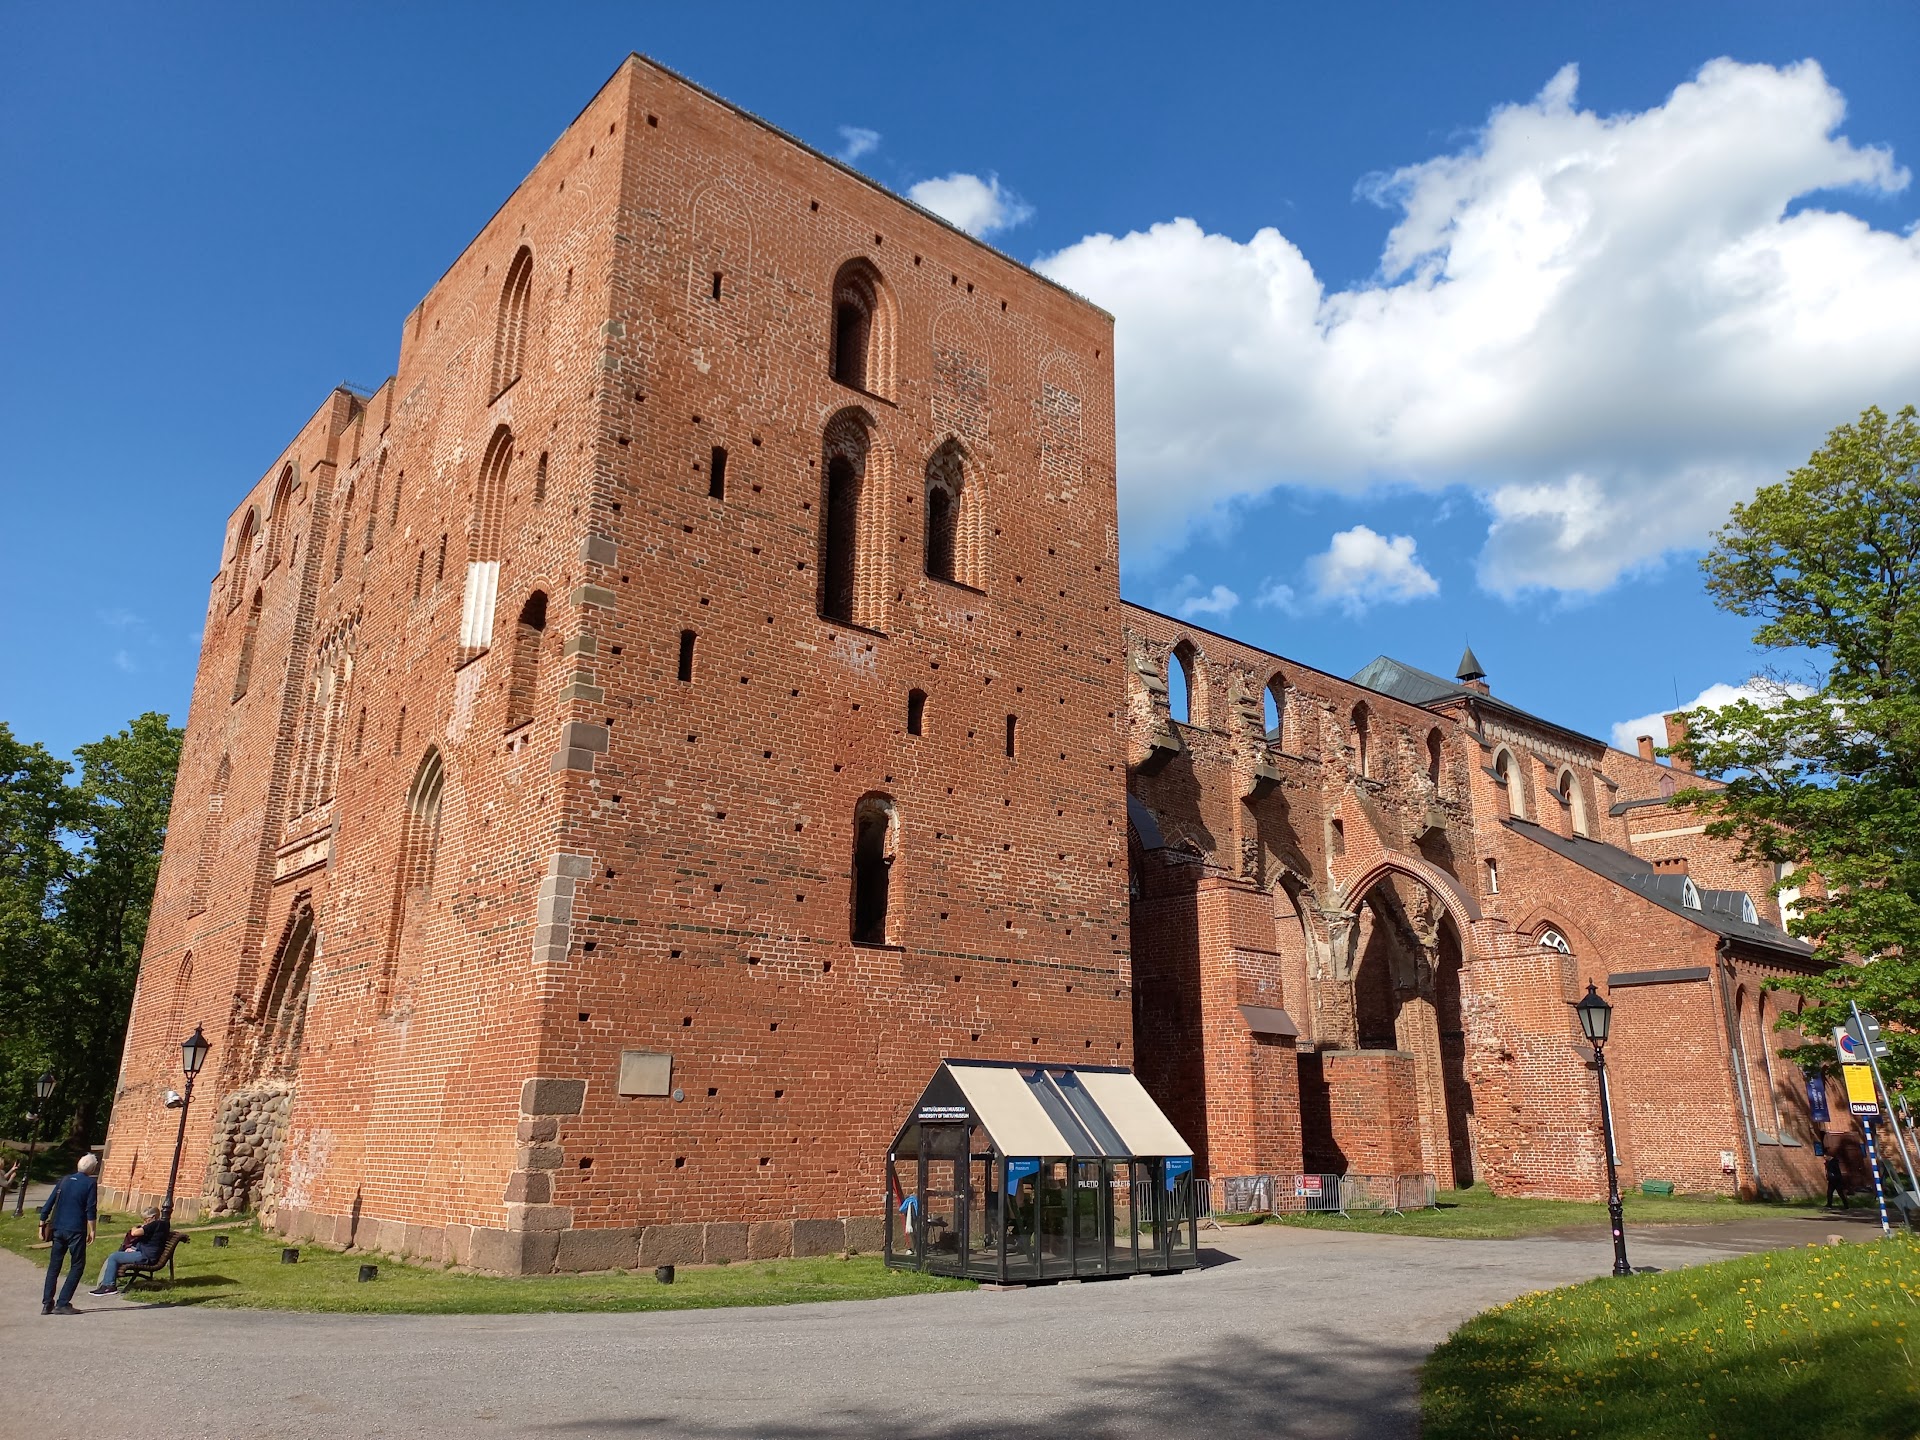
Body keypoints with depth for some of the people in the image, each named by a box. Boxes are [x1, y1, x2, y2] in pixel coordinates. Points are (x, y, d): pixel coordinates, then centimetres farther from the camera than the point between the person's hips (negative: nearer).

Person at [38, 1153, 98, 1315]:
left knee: (53, 1266, 13)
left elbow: (47, 1205, 11)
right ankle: (63, 1304, -3)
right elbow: (91, 1210, -11)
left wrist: (42, 1224, 18)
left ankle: (47, 1304, 11)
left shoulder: (64, 1181, 10)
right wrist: (92, 1231, -5)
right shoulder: (90, 1184, -5)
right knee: (77, 1265, 4)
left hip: (58, 1229, 5)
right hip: (76, 1231, -5)